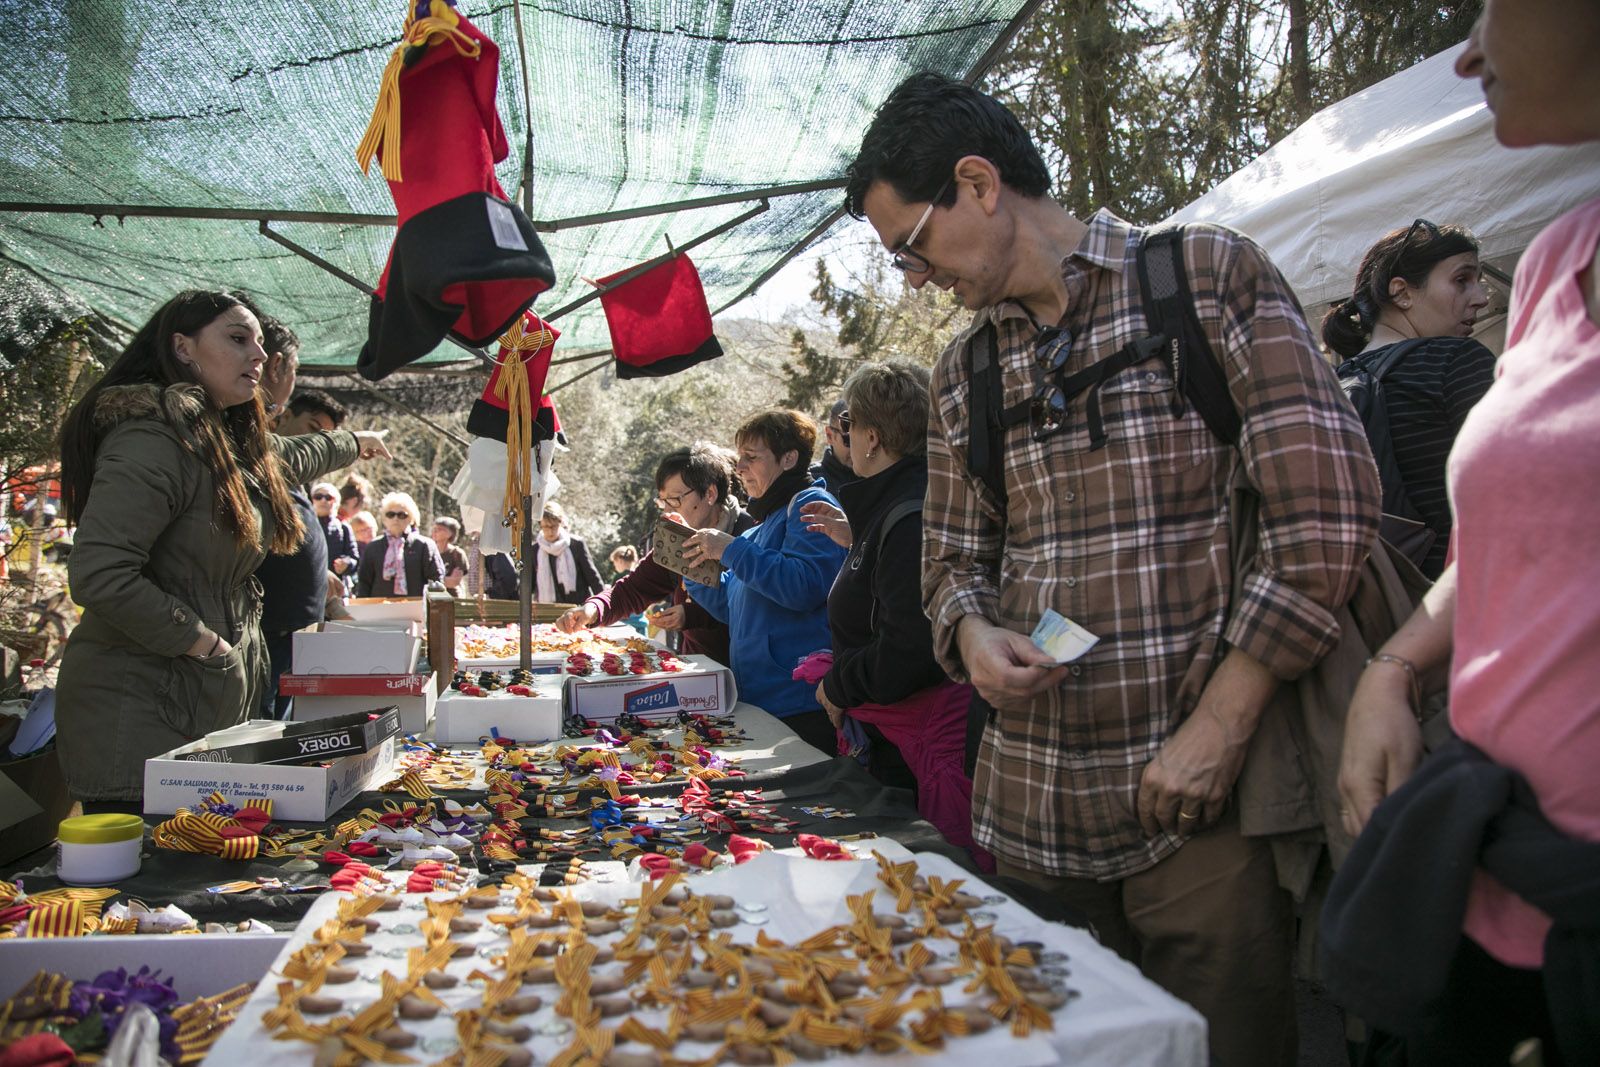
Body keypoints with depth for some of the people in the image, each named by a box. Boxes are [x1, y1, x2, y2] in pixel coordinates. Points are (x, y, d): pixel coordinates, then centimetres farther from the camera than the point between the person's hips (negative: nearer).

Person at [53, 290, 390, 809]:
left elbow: (291, 457, 37)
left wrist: (353, 443, 54)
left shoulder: (234, 442, 13)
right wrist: (199, 640, -17)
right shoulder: (154, 440, -17)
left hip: (213, 706, 9)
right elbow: (98, 577, -26)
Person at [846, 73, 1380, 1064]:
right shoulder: (963, 371, 12)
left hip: (1198, 807, -5)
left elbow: (1326, 509, -11)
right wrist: (972, 632, -5)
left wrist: (1219, 729, -14)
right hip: (1032, 811, 5)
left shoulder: (1211, 274, -4)